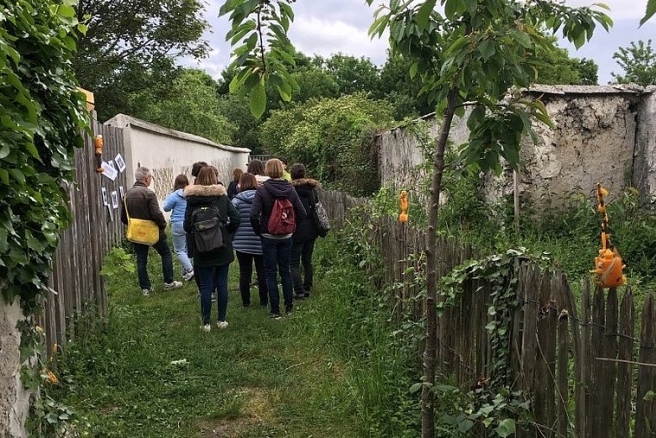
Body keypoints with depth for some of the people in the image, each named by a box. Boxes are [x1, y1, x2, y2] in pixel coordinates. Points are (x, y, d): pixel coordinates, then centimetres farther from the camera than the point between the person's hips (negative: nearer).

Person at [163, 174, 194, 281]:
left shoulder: (175, 195, -13)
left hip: (178, 225, -5)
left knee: (179, 250, 4)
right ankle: (185, 272, 21)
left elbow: (166, 208, -1)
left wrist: (167, 198, 14)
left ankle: (190, 270, -12)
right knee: (187, 249, 16)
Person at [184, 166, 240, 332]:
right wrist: (226, 232, 6)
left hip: (202, 250, -1)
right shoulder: (222, 197, -2)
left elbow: (187, 226, -11)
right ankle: (222, 320, 17)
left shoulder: (192, 200, -7)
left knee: (206, 287, 5)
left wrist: (195, 236, 8)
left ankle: (206, 323, 11)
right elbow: (236, 218, -9)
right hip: (222, 248, 1)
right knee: (222, 284, 10)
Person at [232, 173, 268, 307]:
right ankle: (264, 300, 18)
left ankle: (245, 301, 15)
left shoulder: (237, 200, -7)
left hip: (242, 243, -1)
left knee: (244, 272, 8)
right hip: (261, 241, 1)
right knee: (262, 271, 11)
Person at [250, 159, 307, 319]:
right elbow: (302, 214, -4)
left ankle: (275, 311, 9)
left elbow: (253, 215, -21)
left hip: (268, 237, -3)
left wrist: (259, 231, -5)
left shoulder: (262, 190, -14)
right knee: (285, 271, 16)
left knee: (271, 273, 6)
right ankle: (289, 307, 22)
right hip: (286, 237, 3)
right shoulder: (290, 189, -4)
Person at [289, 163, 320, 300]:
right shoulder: (312, 188, 5)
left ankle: (299, 292, -3)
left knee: (294, 263, 2)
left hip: (297, 231, -6)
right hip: (311, 230, 6)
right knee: (307, 261, 17)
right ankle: (307, 289, 21)